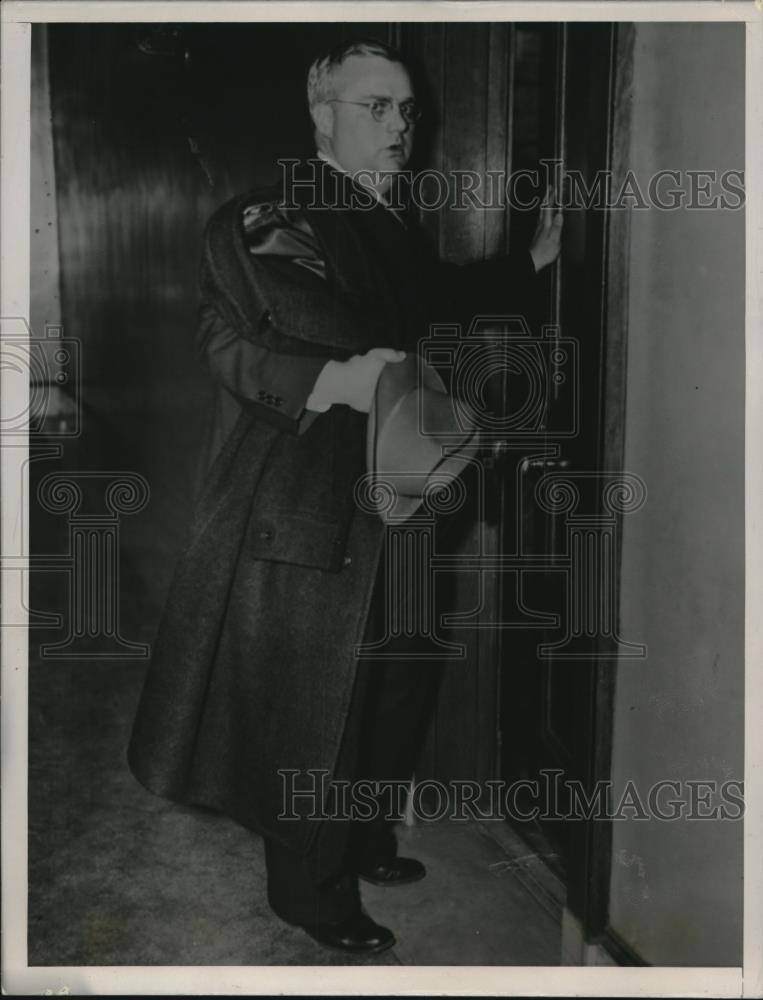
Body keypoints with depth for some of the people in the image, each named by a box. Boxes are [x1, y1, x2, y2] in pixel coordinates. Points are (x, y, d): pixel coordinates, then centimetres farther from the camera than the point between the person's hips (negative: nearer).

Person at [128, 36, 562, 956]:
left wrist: (531, 261, 23)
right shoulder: (269, 221, -12)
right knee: (314, 702, 3)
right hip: (306, 513, -8)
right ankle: (312, 890, 22)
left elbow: (436, 297, 29)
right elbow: (227, 340, -19)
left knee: (398, 684, 17)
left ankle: (361, 842, 40)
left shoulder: (393, 229, 13)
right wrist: (335, 380, -32)